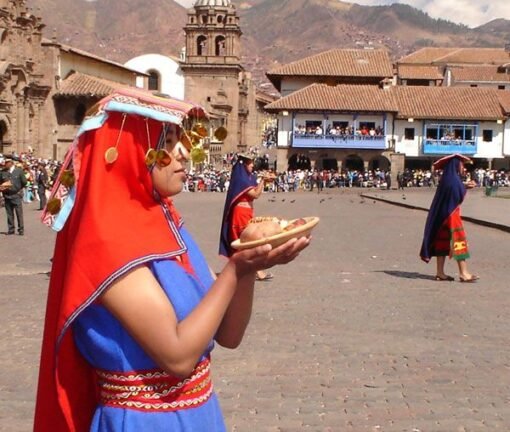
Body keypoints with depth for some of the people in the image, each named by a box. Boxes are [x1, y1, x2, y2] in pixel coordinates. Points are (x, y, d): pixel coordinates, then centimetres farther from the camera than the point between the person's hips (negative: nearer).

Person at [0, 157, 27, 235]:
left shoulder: (19, 171, -2)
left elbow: (24, 182, 0)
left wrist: (19, 189, 0)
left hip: (17, 195, -3)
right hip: (7, 196, 3)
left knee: (19, 213, -2)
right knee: (9, 214, 7)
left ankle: (21, 229, 4)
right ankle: (11, 229, 15)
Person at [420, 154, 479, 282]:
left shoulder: (447, 178, 12)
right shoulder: (453, 179, -17)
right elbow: (459, 197, -17)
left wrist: (464, 186, 12)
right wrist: (465, 187, -1)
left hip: (443, 215, 10)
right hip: (451, 215, -10)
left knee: (443, 241, 9)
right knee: (458, 240, -6)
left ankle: (440, 272, 12)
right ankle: (463, 273, -5)